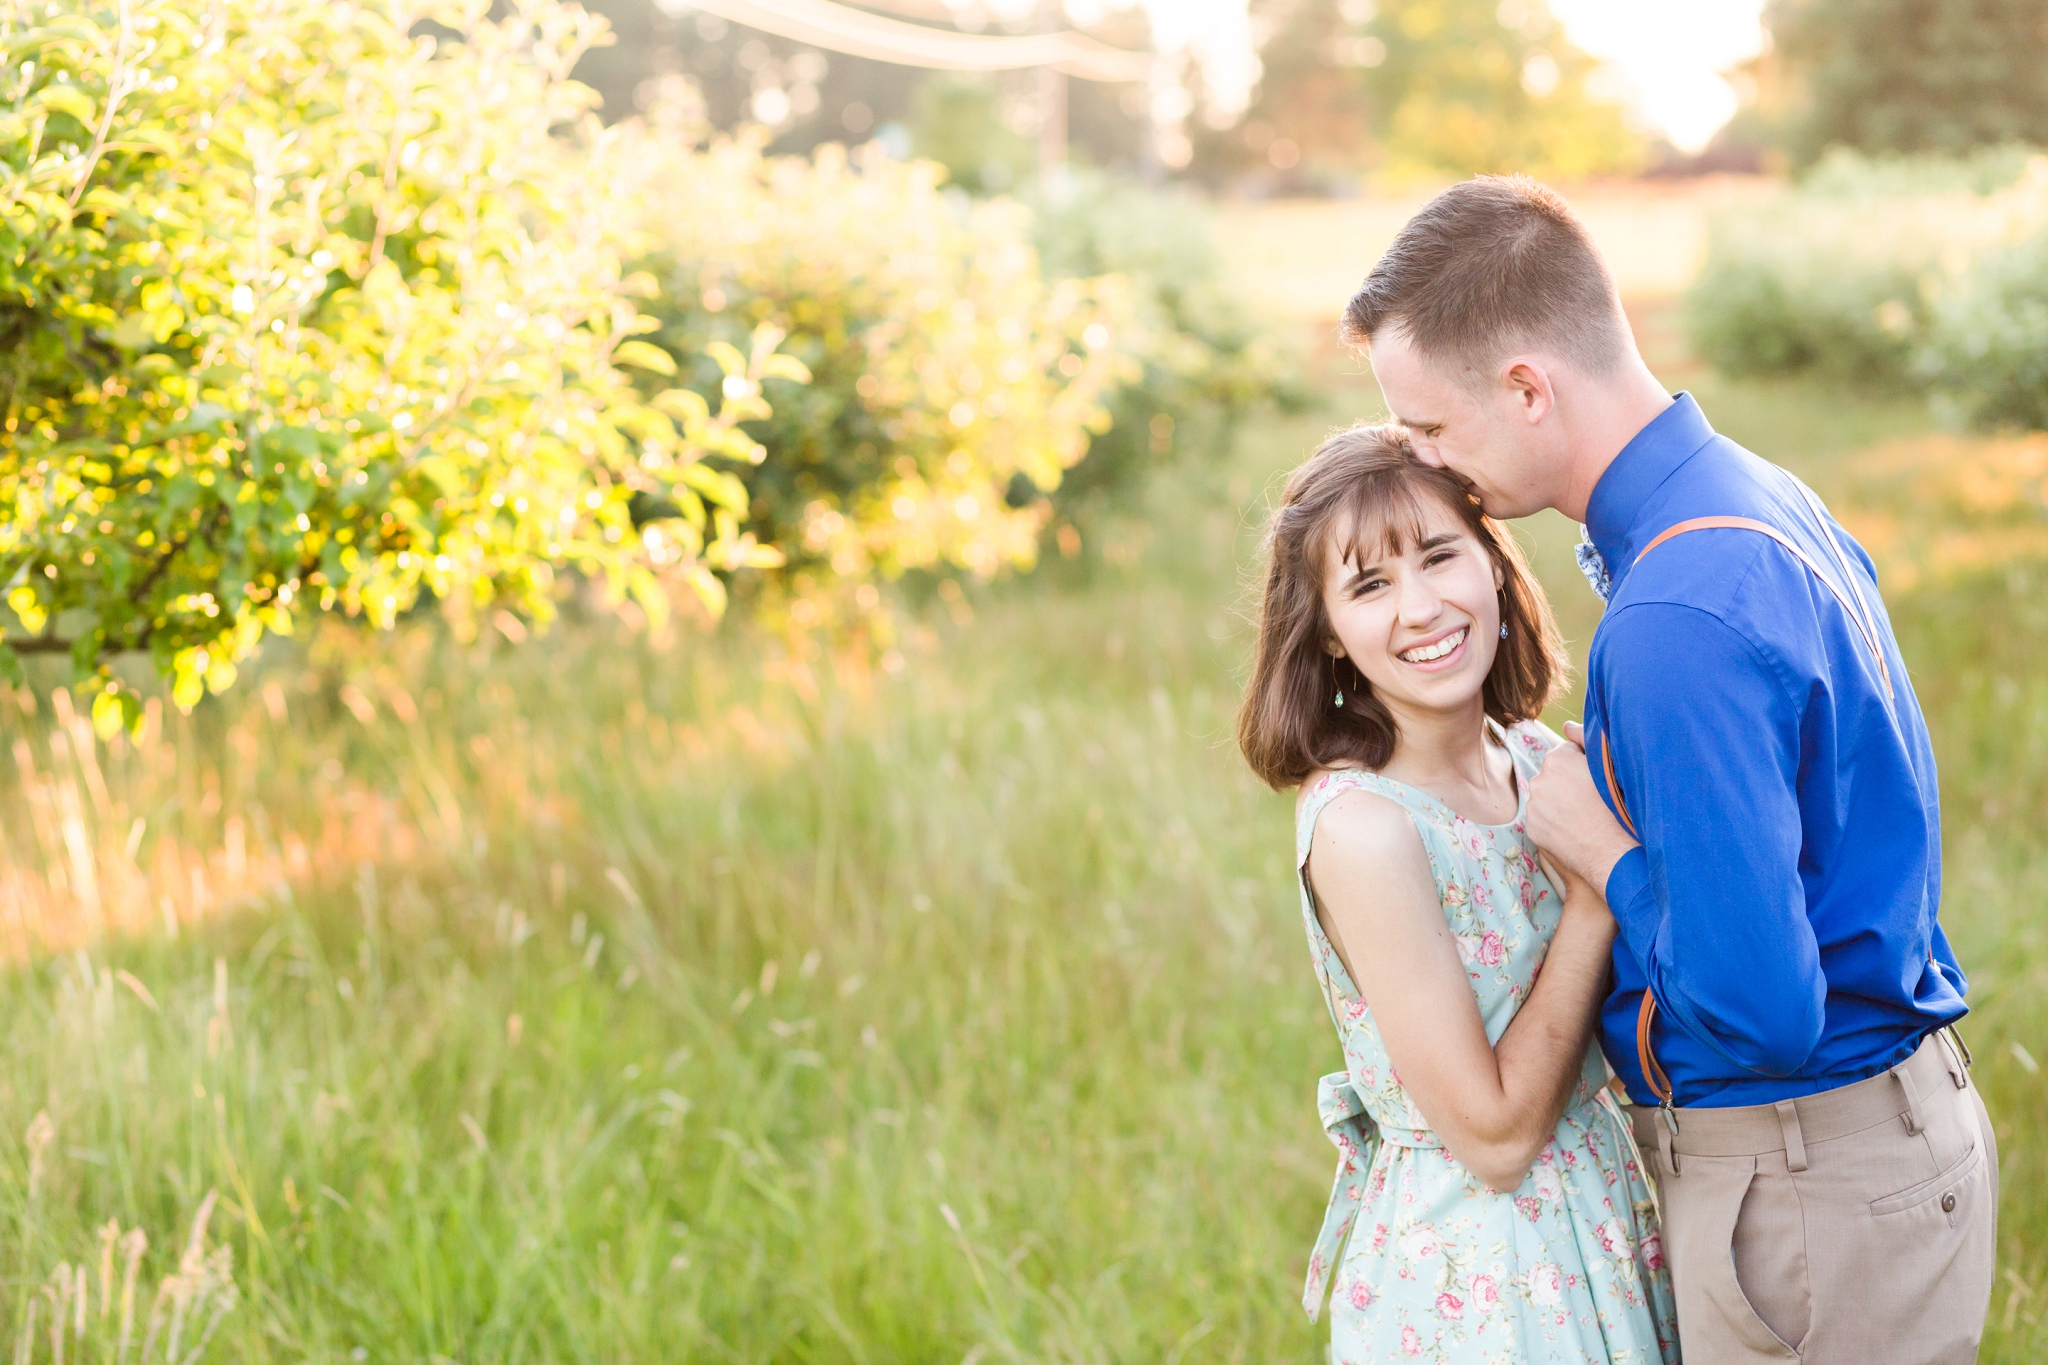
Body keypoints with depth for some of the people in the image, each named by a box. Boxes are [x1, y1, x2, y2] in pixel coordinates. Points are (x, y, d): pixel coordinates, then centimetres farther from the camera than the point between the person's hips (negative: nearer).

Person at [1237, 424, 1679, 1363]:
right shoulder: (1359, 825, -21)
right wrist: (1599, 885, -20)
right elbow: (1496, 1138, -20)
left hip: (1604, 1220, 7)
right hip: (1471, 1276, -7)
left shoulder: (1541, 758, -1)